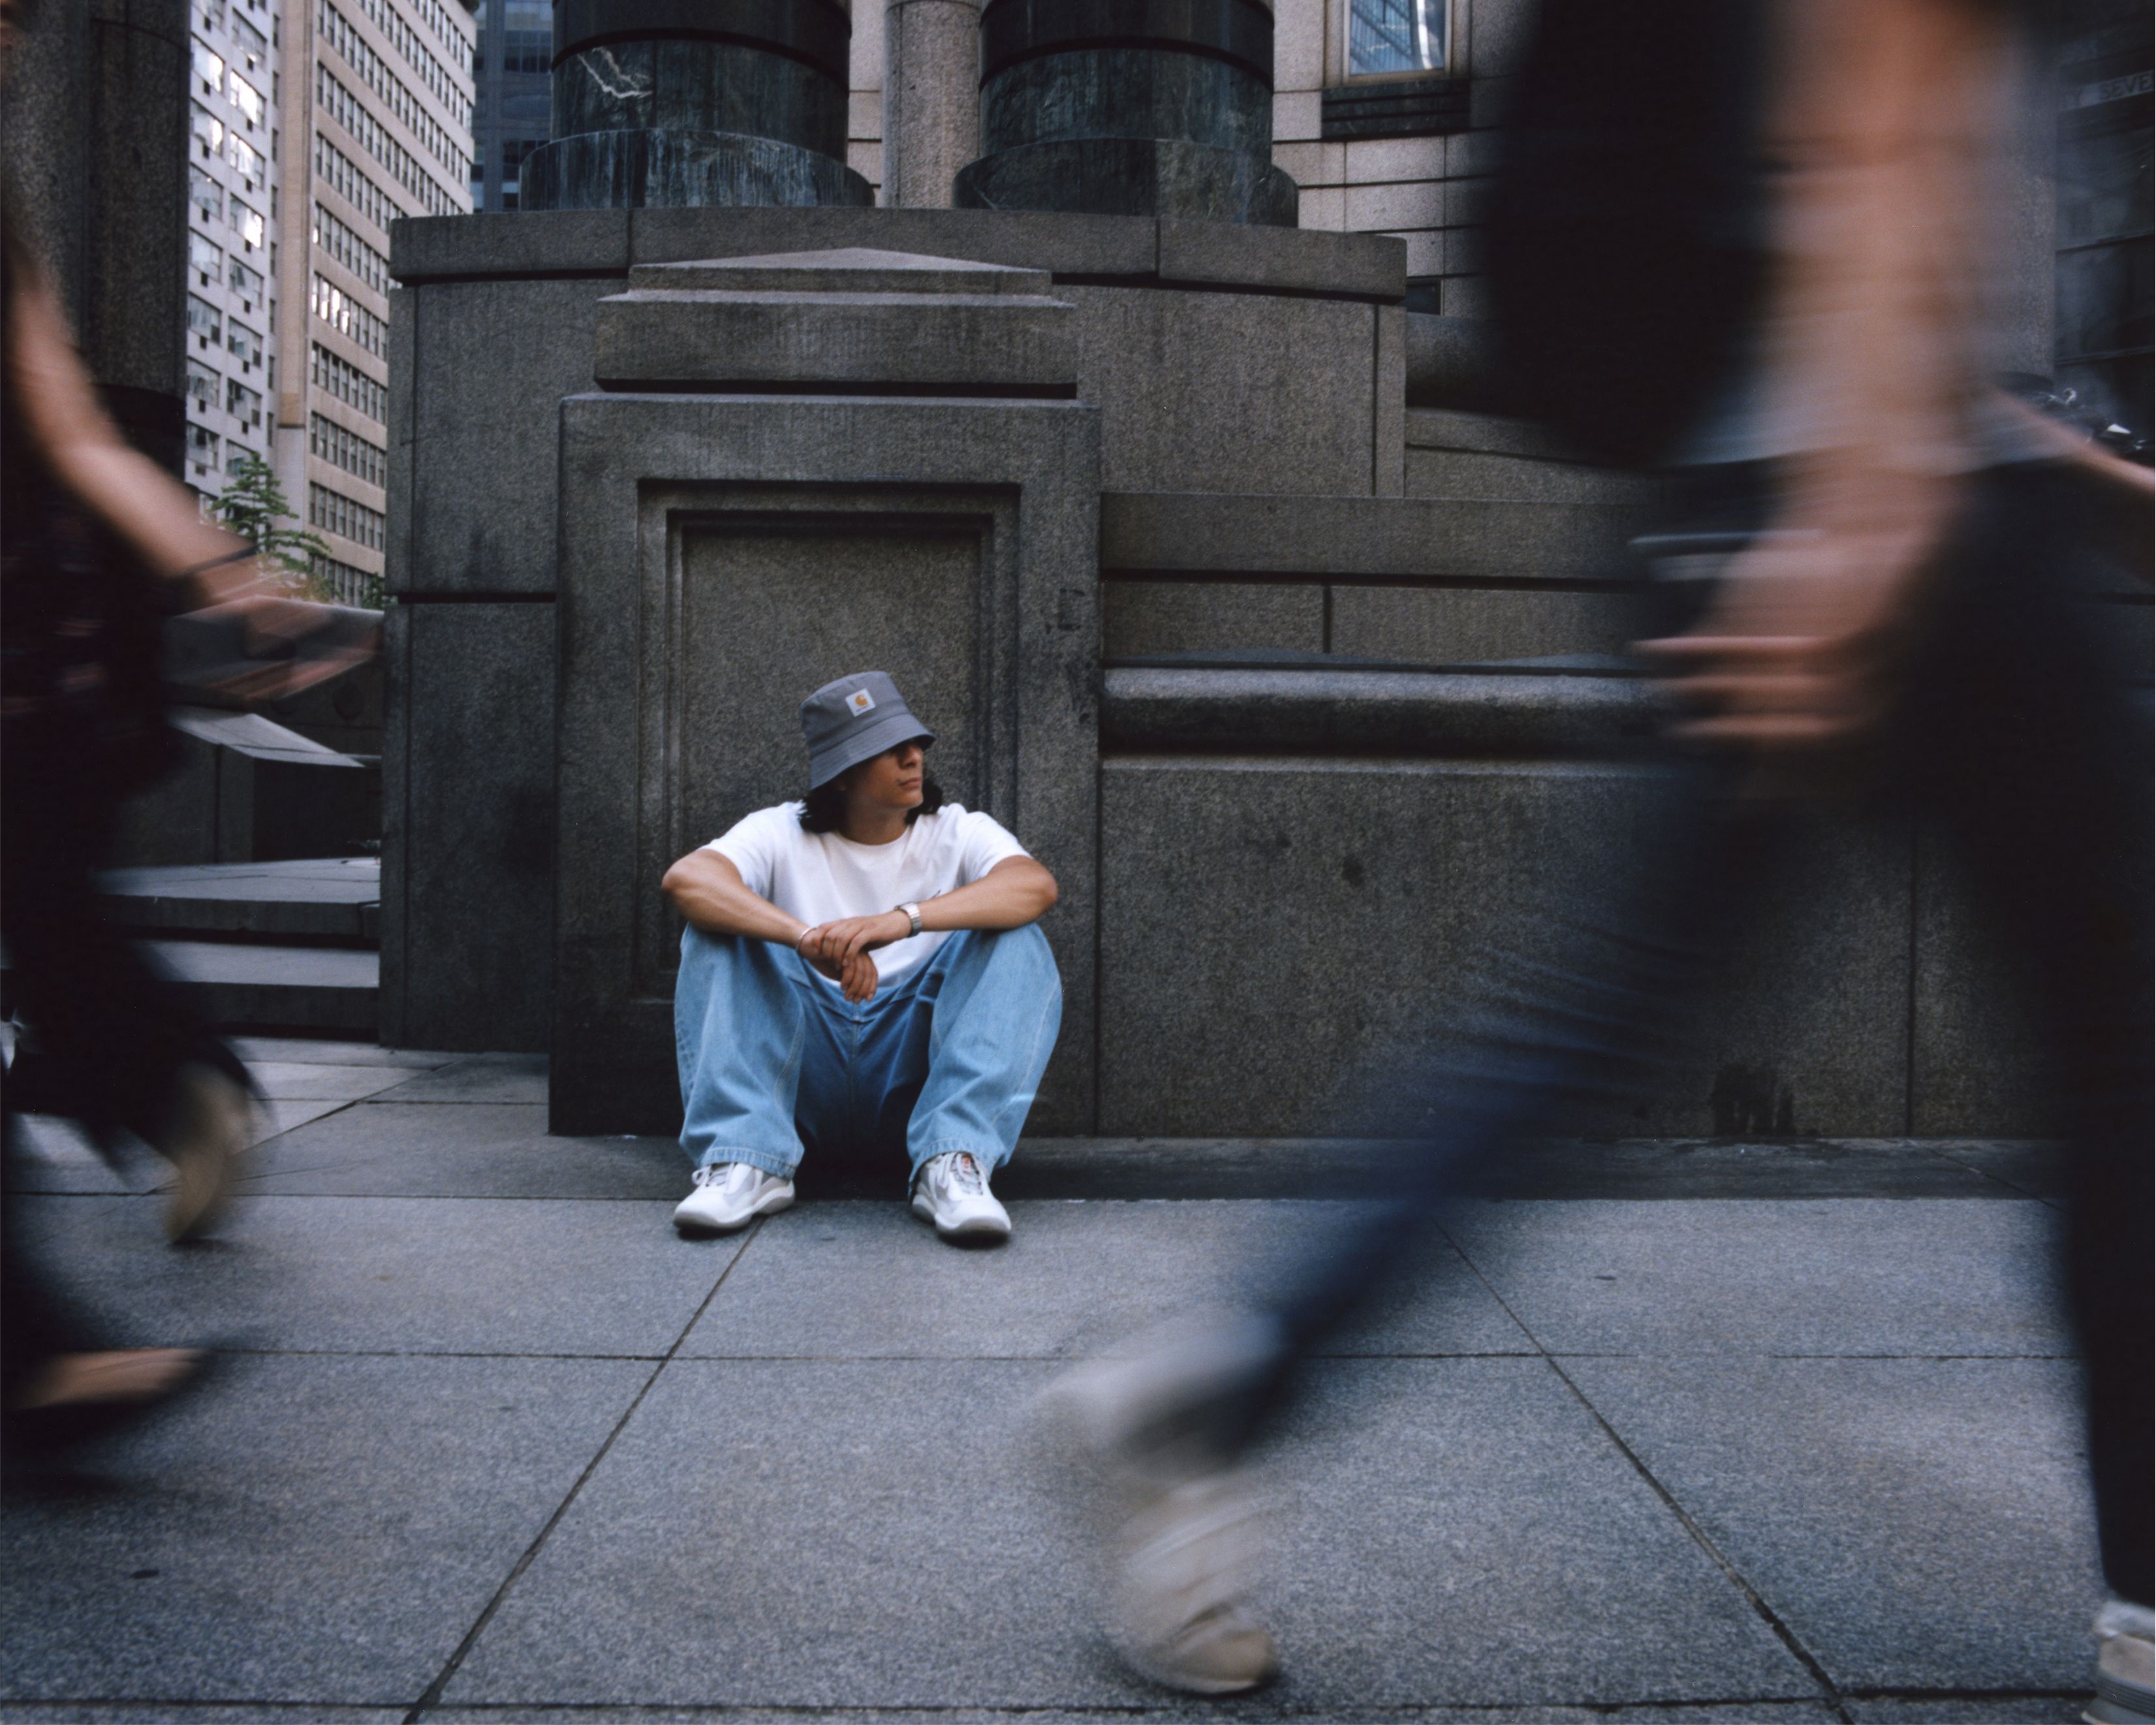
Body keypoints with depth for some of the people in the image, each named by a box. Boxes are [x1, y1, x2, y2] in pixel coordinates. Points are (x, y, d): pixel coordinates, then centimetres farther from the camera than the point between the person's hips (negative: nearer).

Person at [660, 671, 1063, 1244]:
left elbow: (1036, 885, -18)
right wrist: (809, 938, -36)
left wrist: (903, 919, -35)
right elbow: (685, 879, -18)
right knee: (718, 927, -16)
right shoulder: (783, 835, 4)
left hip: (916, 1069, 0)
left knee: (1016, 938, -20)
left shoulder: (959, 833, 5)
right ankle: (746, 1160, -28)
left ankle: (954, 1165, -34)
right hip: (805, 1073, 0)